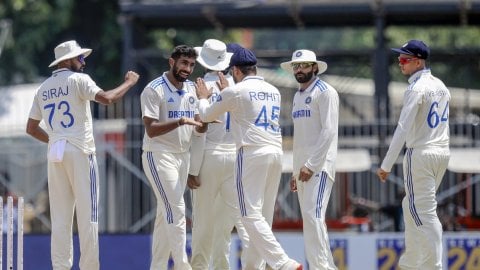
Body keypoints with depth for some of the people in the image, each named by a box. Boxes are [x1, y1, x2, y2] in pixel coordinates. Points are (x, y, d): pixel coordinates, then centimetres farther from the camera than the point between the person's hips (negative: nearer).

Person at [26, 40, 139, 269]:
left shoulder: (43, 89, 16)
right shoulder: (77, 80, -4)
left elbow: (31, 129, 18)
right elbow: (106, 98, -19)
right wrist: (129, 82, -6)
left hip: (55, 155, 6)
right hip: (80, 152, -6)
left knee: (60, 216, 5)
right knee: (87, 213, -4)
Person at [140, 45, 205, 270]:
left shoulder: (191, 89, 12)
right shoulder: (154, 90, -11)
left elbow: (196, 125, 13)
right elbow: (151, 130, -18)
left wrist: (204, 124, -10)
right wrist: (180, 121, -30)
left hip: (183, 156, 8)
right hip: (159, 156, -8)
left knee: (166, 215, 9)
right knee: (176, 211, -15)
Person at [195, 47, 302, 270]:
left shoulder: (235, 92, -3)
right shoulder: (274, 92, 16)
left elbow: (206, 116, 11)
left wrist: (203, 98, 31)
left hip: (251, 153, -7)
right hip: (276, 152, 7)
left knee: (251, 215, -9)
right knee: (264, 215, 12)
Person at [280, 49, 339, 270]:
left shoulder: (325, 92, -6)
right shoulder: (298, 96, 20)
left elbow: (329, 131, -14)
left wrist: (311, 165, -19)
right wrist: (295, 171, 19)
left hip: (319, 165, -9)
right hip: (303, 166, 9)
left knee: (313, 215, -19)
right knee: (309, 219, 6)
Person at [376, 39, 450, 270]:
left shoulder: (416, 89, -14)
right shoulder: (441, 87, 12)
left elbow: (403, 129, -19)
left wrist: (386, 165, -19)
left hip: (420, 154, -9)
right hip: (442, 153, 9)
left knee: (425, 213, -7)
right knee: (411, 206, 19)